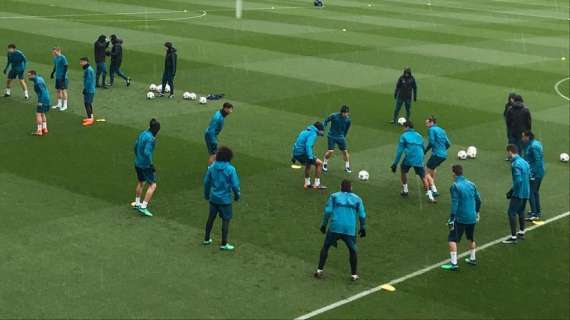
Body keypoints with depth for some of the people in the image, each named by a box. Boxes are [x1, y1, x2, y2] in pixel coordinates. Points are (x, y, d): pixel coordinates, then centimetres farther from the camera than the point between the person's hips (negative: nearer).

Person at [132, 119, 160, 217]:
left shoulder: (142, 134, 5)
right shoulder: (150, 138, -22)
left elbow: (136, 145, 17)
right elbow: (147, 152, -30)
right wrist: (151, 164, -19)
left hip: (137, 163, 9)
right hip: (145, 165, -9)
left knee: (141, 182, 27)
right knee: (153, 185, -5)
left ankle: (137, 203, 41)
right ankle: (143, 207, -9)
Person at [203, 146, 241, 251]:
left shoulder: (212, 167, -4)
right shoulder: (230, 169, -17)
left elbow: (206, 181, 4)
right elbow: (235, 185, -14)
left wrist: (207, 194, 19)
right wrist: (237, 195, 4)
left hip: (213, 198, 5)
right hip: (225, 199, -5)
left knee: (211, 218, 19)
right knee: (226, 220, 6)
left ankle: (206, 239, 32)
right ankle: (224, 244, 11)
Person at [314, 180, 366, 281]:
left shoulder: (334, 196, 8)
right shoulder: (357, 199, 12)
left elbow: (328, 211, 0)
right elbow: (362, 215, 9)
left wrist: (324, 224, 7)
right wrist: (363, 228, 20)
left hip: (335, 227, -1)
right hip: (350, 229, 1)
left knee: (325, 247, 16)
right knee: (353, 250, 17)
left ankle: (320, 270, 14)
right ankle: (354, 274, 16)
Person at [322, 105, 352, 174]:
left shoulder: (348, 119, -5)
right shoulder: (334, 116, -16)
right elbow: (326, 121, -5)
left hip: (341, 137, 3)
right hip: (332, 136, -3)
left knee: (345, 151, -1)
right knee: (330, 151, -12)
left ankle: (347, 166, 16)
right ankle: (324, 163, 15)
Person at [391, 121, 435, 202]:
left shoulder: (404, 136, 4)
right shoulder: (418, 135, 18)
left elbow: (400, 150, 0)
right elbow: (423, 148, 23)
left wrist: (395, 163, 2)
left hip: (409, 158, -3)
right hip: (419, 160, 3)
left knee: (403, 171, 24)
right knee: (423, 177, 8)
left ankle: (405, 190, 29)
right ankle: (430, 195, -3)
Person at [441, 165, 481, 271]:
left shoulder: (455, 186, -14)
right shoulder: (471, 184, 5)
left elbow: (454, 204, -18)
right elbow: (478, 200, 12)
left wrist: (451, 219, -16)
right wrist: (476, 213, 26)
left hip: (460, 218, -7)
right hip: (472, 217, 7)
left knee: (452, 239, -1)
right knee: (471, 238, 24)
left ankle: (453, 263, -7)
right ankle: (472, 259, 37)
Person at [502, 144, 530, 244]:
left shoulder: (515, 164, -18)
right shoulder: (524, 162, 9)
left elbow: (518, 180, -26)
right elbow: (528, 176, 14)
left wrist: (511, 191, -14)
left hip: (518, 193, -9)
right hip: (526, 193, 9)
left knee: (511, 213, -5)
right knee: (521, 211, 22)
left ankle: (513, 237, -7)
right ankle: (521, 233, 33)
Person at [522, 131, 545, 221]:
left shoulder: (533, 146, -20)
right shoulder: (537, 143, 10)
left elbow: (538, 160, -23)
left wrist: (532, 173, -21)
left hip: (534, 173, -10)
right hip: (540, 173, 10)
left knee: (530, 193, -6)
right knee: (535, 191, 21)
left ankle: (534, 214, -6)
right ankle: (538, 211, 31)